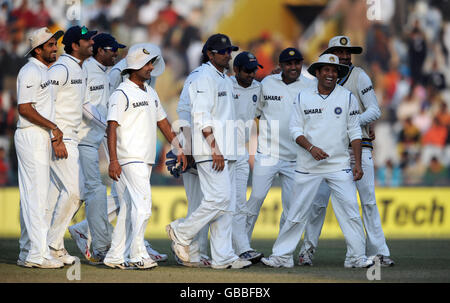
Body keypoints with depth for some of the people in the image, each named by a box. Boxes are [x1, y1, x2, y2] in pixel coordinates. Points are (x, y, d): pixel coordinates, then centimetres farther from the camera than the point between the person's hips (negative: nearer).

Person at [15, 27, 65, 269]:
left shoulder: (45, 72, 19)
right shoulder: (30, 72, -12)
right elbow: (24, 108, -19)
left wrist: (55, 137, 9)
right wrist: (53, 126, -16)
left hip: (41, 138, 10)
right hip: (31, 137, -10)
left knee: (33, 196, 12)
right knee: (36, 195, -11)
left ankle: (27, 254, 16)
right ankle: (38, 255, -13)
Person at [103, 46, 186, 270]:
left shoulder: (151, 93, 17)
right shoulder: (121, 94, -9)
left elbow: (163, 122, 23)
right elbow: (112, 127, -14)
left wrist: (179, 149, 17)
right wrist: (113, 160, -22)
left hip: (146, 159, 8)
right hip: (130, 159, -8)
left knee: (129, 208, 8)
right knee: (143, 204, -15)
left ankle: (116, 256, 11)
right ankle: (137, 255, -13)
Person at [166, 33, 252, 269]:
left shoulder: (226, 80, 20)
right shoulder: (205, 78, -10)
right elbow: (202, 118, -18)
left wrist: (226, 151, 19)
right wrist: (215, 149, -23)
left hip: (225, 152, 10)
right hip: (210, 151, -10)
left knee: (226, 203, 5)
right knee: (220, 197, -15)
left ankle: (223, 257, 5)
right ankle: (181, 232, 0)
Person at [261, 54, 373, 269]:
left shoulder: (347, 97, 5)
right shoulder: (303, 97, 5)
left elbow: (354, 132, 5)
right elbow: (295, 129, 4)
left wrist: (358, 163, -2)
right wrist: (311, 148, -13)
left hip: (340, 166, 0)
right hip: (308, 166, 0)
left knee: (350, 210, -7)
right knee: (297, 211, 1)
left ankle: (356, 257, 0)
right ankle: (282, 256, 8)